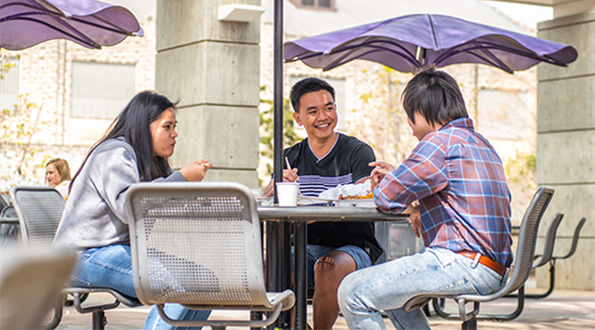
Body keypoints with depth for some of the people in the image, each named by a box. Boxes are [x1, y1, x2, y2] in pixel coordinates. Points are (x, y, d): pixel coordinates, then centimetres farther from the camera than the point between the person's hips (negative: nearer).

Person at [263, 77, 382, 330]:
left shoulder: (358, 152, -1)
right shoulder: (291, 157, 13)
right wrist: (277, 185, -22)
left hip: (352, 246, -3)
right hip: (305, 247, 4)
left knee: (328, 267, -36)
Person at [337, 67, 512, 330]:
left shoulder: (441, 141, -9)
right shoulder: (481, 145, 22)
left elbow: (386, 197, -12)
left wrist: (385, 182, 13)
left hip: (462, 263, -11)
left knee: (352, 293, -11)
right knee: (385, 276, 30)